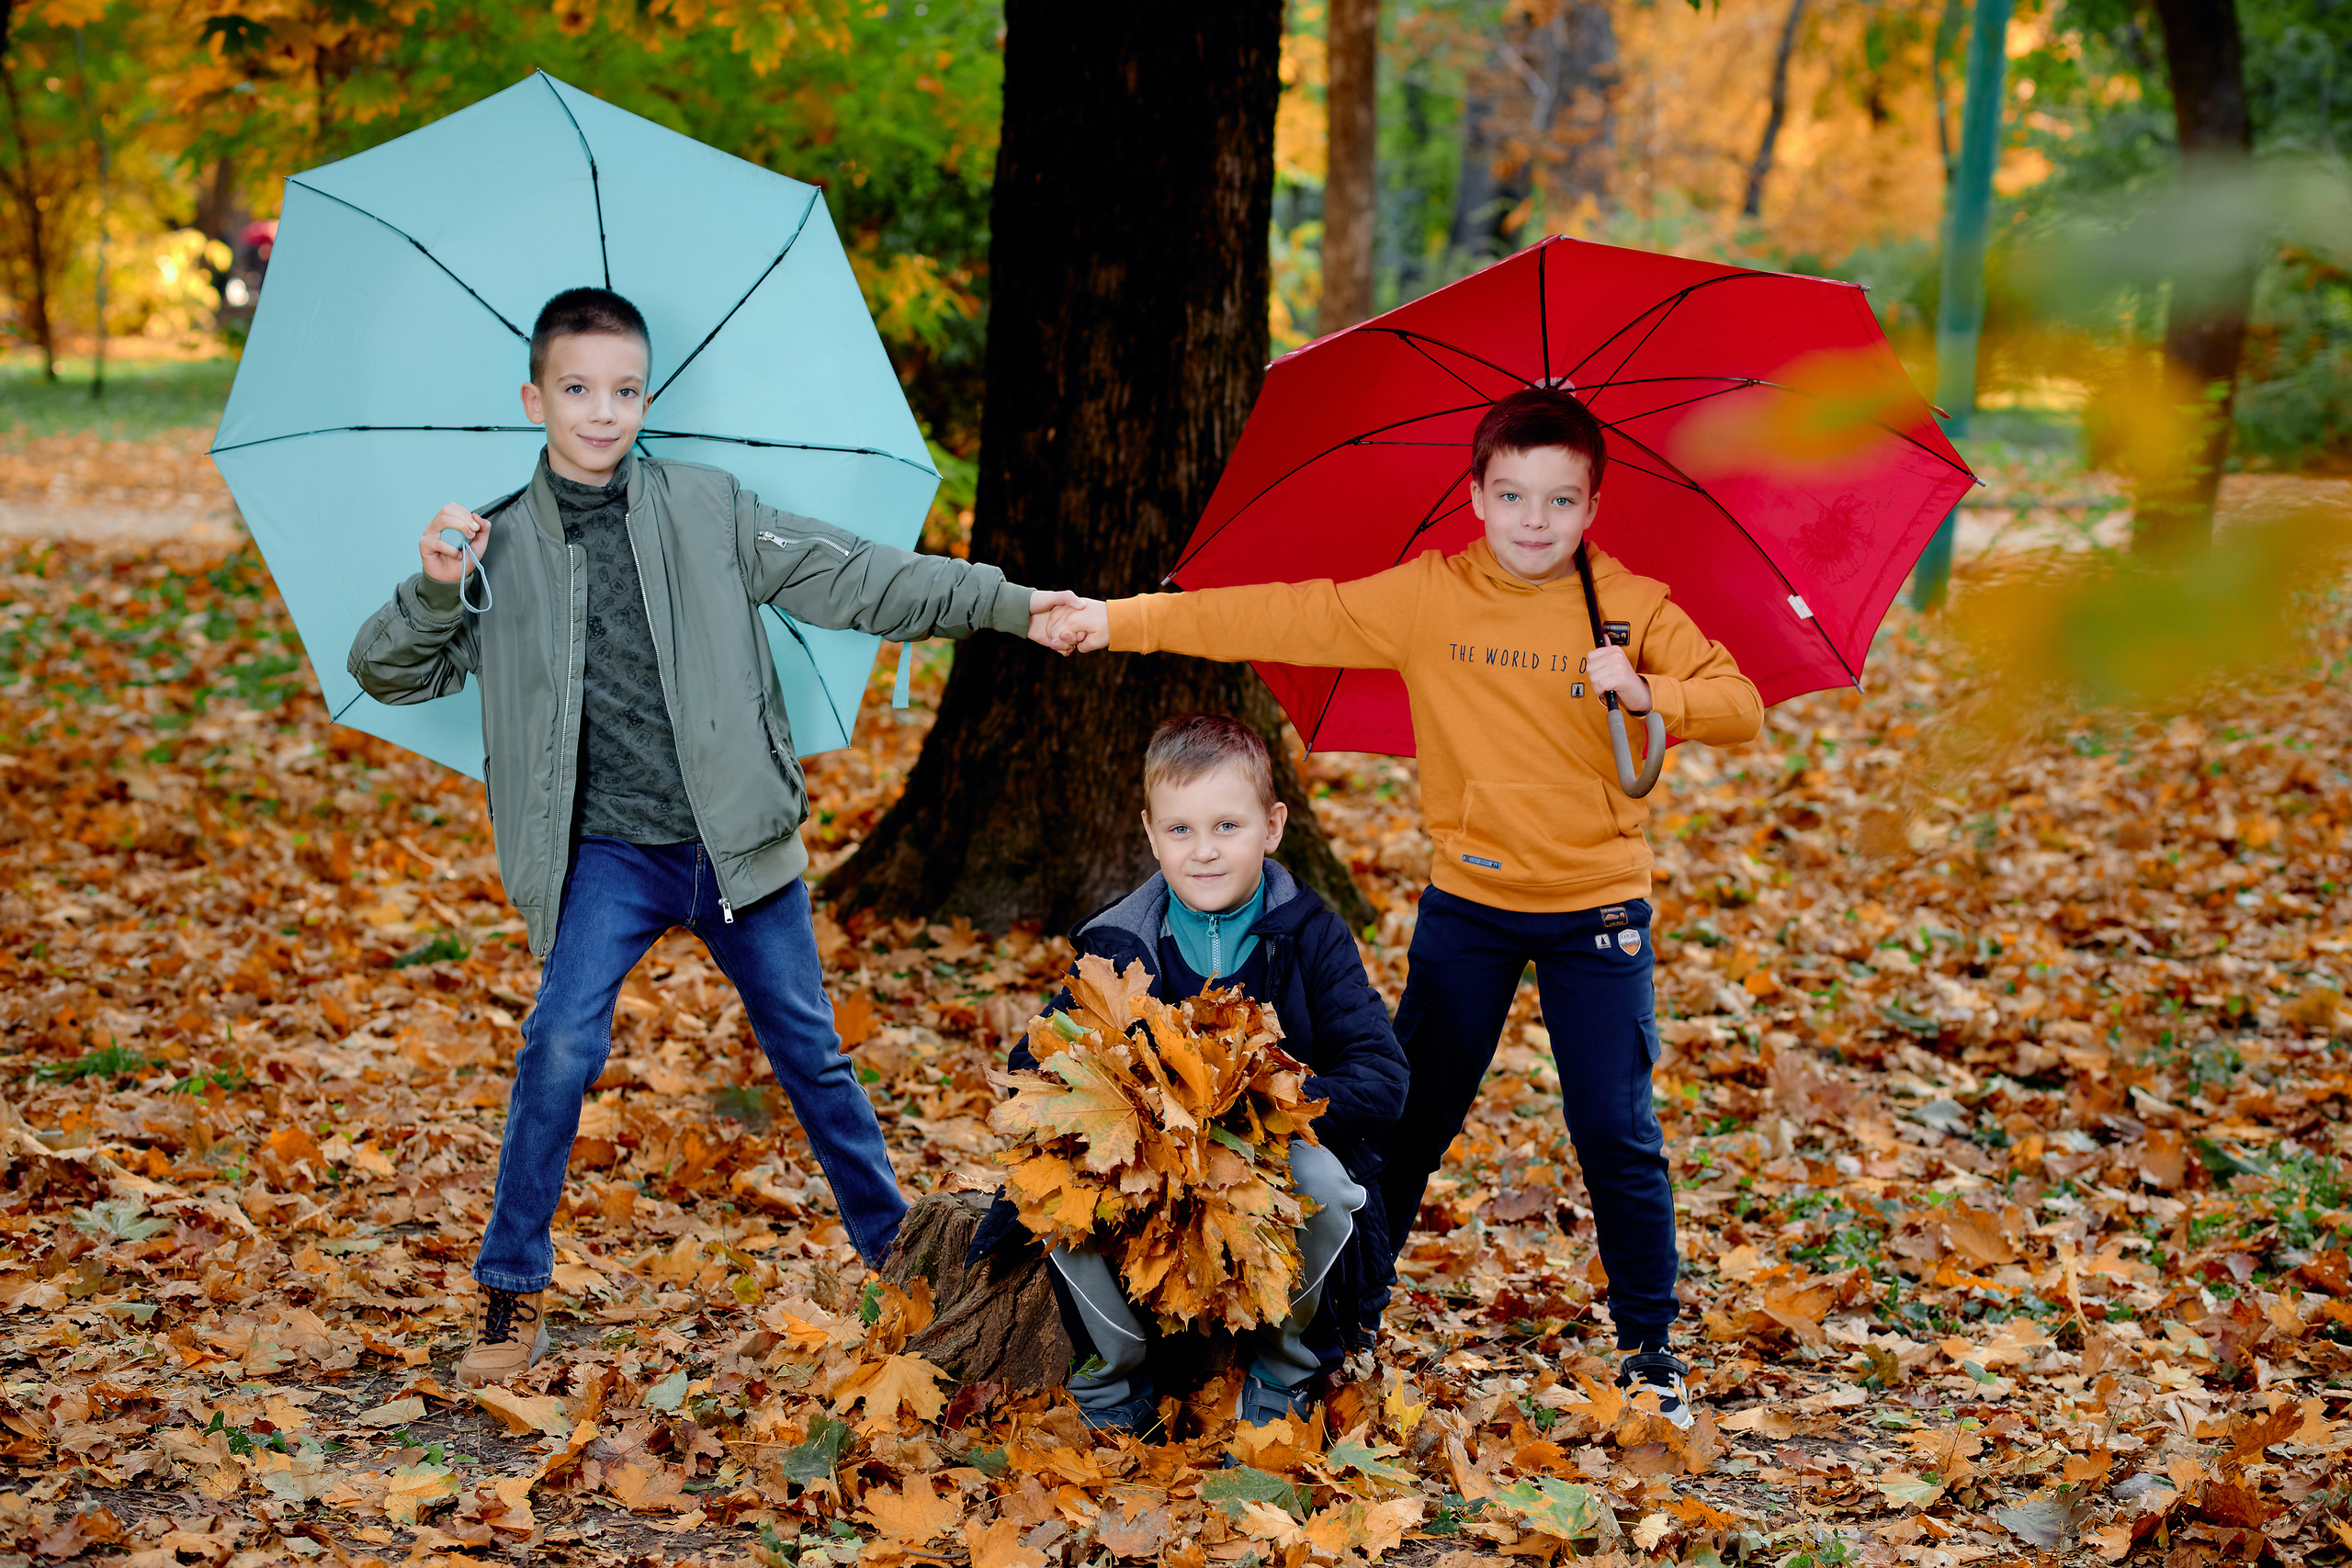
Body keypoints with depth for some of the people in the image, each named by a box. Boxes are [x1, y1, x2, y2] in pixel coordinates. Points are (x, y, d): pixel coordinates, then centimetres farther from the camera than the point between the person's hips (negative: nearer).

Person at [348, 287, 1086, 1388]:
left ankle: (896, 1249, 30)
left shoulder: (711, 509, 2)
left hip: (738, 841, 1)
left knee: (811, 1052, 10)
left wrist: (1004, 604, -6)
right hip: (608, 854, -1)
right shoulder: (501, 548, 3)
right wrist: (437, 591, -18)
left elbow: (849, 578, 1)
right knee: (563, 1043, -17)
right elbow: (387, 671, 3)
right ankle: (511, 1293, -2)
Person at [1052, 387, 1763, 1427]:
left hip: (1597, 910, -1)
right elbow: (1285, 620, -6)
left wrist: (1649, 695, -28)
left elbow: (1741, 708, -8)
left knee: (1618, 1136, 1)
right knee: (1412, 1118, 9)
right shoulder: (1425, 598, -4)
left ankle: (1648, 1343, 16)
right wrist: (1126, 621, -10)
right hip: (1468, 903, 1)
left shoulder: (1636, 609, -5)